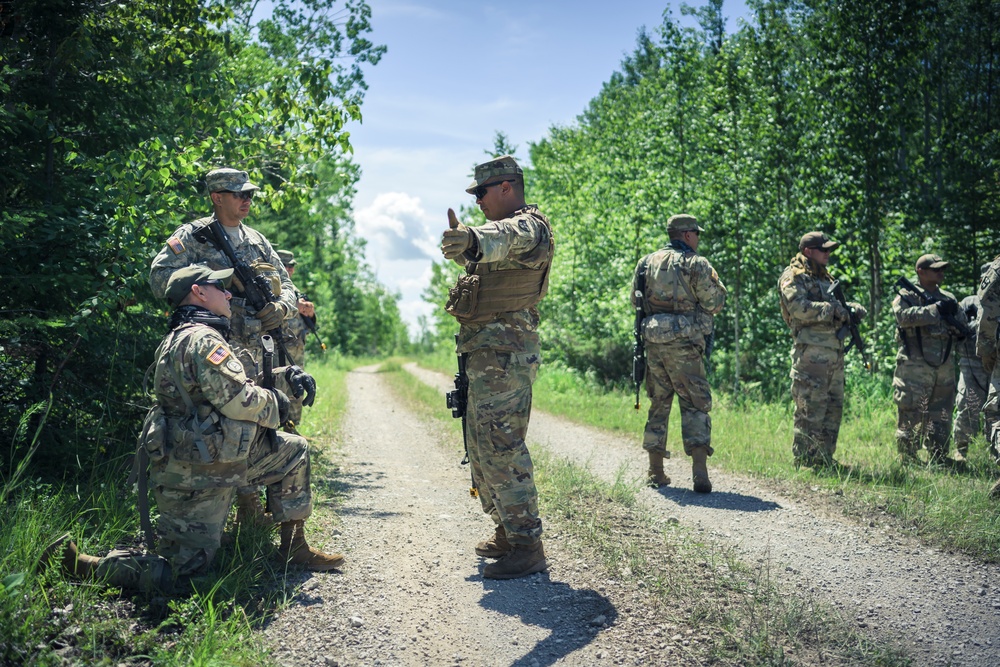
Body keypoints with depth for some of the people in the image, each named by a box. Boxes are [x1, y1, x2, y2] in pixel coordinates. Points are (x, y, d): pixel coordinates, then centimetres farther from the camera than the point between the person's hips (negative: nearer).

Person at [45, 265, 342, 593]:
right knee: (177, 577, -3)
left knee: (294, 451, 16)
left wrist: (287, 376, 8)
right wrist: (277, 402, -6)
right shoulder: (202, 339, -20)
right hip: (195, 479, -11)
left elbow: (241, 381, 22)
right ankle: (77, 562, 6)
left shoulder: (189, 338, 14)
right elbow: (241, 400, -26)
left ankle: (294, 547, 22)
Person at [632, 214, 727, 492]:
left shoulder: (646, 263, 10)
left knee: (658, 405, 14)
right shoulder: (696, 264, -6)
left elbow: (635, 301, 16)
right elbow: (715, 304, -5)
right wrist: (714, 280, 11)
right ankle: (700, 473, -9)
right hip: (684, 344, -5)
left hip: (653, 342, 5)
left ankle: (656, 472, 17)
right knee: (696, 406, 1)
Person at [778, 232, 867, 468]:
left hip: (834, 351, 9)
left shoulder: (825, 277, 23)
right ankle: (803, 460, -2)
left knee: (834, 406, 12)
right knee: (810, 407, -8)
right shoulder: (793, 277, -6)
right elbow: (799, 308, -21)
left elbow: (838, 306, 22)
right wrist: (832, 309, -17)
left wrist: (854, 309, 1)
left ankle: (824, 457, 20)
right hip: (812, 352, -9)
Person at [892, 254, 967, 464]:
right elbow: (904, 315, -21)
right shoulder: (906, 295, 0)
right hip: (914, 369, -6)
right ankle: (907, 460, 1)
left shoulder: (947, 298, 18)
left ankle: (939, 458, 20)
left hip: (944, 368, 6)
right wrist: (935, 310, -21)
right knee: (911, 415, -5)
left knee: (942, 416, 11)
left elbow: (962, 327, 14)